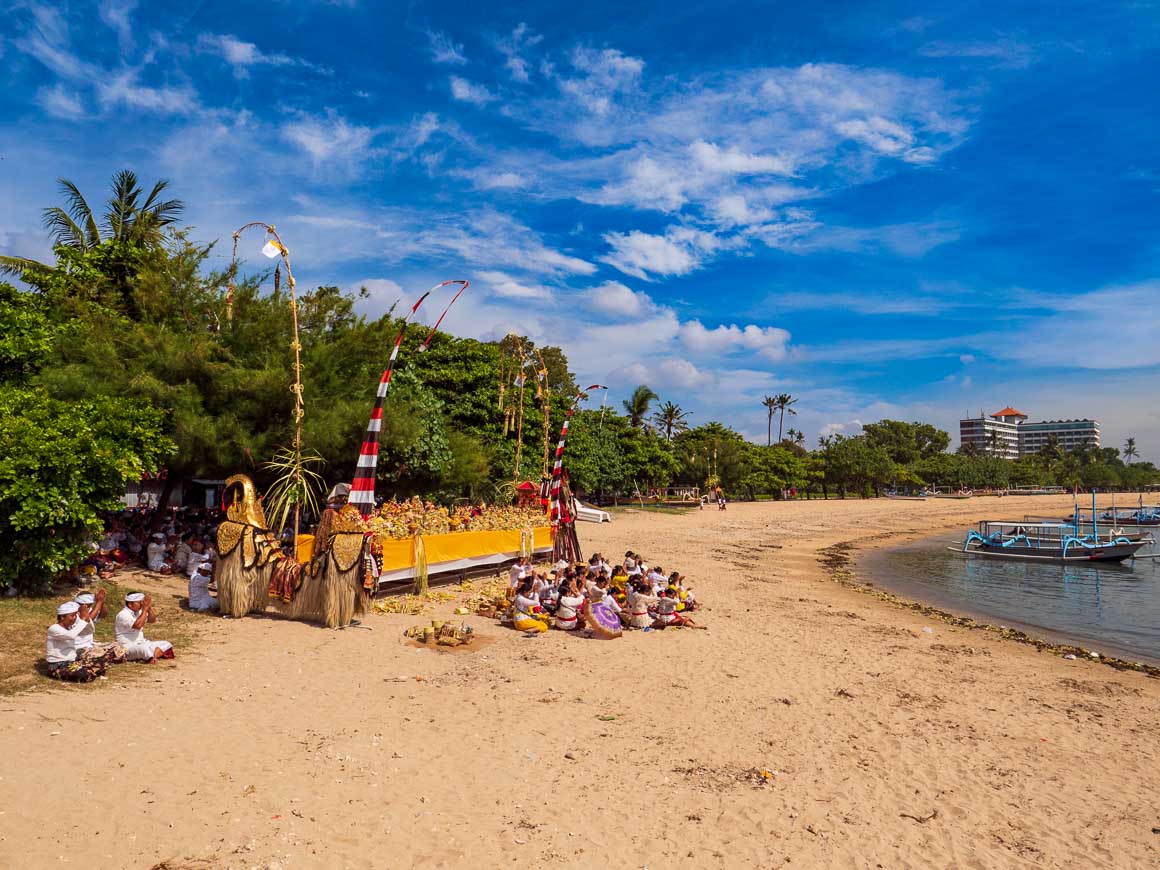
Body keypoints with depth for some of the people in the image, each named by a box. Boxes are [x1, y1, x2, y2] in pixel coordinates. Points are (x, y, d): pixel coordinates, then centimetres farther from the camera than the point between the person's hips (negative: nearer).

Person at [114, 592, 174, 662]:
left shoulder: (138, 612, 11)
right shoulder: (123, 615, -16)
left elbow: (152, 620, 11)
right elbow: (138, 625, -29)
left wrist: (149, 607, -5)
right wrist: (145, 608, -23)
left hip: (141, 644, 9)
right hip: (128, 648, -9)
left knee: (166, 644, -3)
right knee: (145, 649, -41)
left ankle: (153, 657, -27)